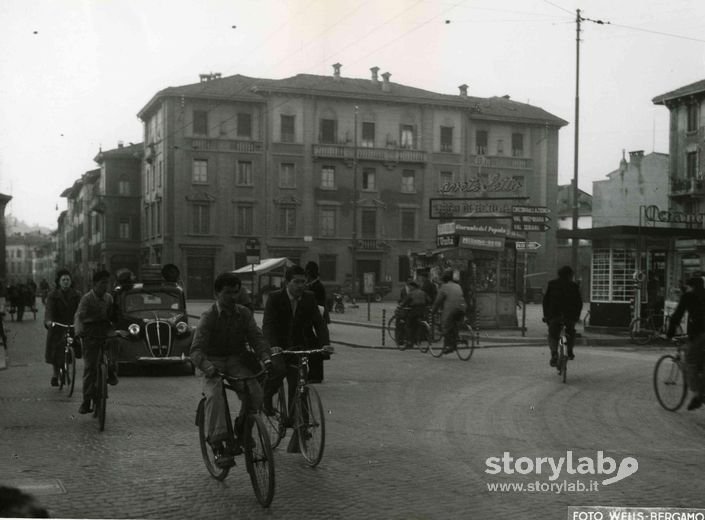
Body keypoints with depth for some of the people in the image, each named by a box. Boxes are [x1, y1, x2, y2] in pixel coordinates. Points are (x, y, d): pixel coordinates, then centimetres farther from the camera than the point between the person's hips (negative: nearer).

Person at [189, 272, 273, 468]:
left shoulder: (244, 313, 3)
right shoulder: (209, 317, -9)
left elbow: (257, 338, -3)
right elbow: (196, 349, -18)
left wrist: (266, 357, -25)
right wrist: (207, 366, -38)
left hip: (237, 362, 3)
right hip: (214, 363, -3)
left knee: (256, 393, -22)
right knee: (214, 396, -31)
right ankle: (217, 446, -25)